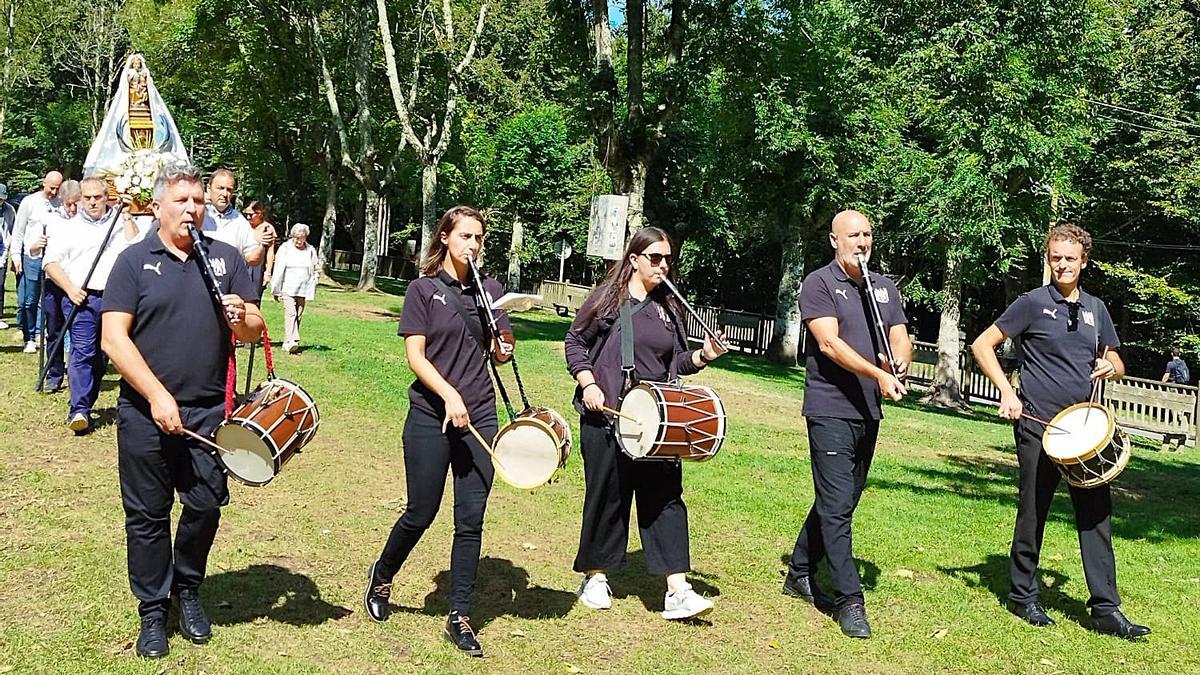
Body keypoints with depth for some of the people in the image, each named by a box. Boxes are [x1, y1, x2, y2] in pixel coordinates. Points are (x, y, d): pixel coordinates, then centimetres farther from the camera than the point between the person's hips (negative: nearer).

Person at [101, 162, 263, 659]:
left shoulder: (226, 259, 7)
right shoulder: (135, 261, -1)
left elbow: (254, 331, 7)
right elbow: (113, 338, -8)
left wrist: (241, 319, -17)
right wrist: (157, 395, -17)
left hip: (209, 412, 2)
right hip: (146, 411, -2)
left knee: (206, 505, 6)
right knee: (147, 515, 7)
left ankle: (188, 589, 31)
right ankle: (153, 609, 23)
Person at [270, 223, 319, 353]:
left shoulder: (311, 251, 8)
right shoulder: (285, 248, 2)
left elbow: (315, 272, 14)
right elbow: (278, 271, 3)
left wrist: (311, 291, 6)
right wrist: (277, 291, 0)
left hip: (303, 291, 3)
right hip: (288, 289, -3)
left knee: (298, 315, 4)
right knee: (290, 313, -17)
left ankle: (288, 342, 13)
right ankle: (290, 341, -26)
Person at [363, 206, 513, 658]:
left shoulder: (490, 289, 8)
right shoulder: (424, 289, -2)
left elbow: (503, 352, 8)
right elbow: (415, 355, -8)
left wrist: (496, 322, -12)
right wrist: (449, 394, -21)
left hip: (479, 417, 3)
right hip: (431, 417, -3)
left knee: (471, 520, 2)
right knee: (421, 514, 4)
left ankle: (459, 618, 12)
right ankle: (381, 577, 33)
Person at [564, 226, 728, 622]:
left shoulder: (669, 308, 12)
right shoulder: (607, 298, 1)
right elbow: (575, 342, 3)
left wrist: (702, 356, -2)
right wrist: (588, 384, -9)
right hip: (605, 416, -3)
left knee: (666, 498, -2)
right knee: (606, 497, 5)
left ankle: (677, 591, -3)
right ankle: (594, 577, 23)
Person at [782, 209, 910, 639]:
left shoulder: (884, 287, 15)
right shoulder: (819, 284, -5)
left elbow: (900, 339, 8)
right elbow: (830, 344, -16)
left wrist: (900, 364, -16)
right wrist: (879, 375, -26)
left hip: (868, 412, 7)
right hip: (830, 411, -7)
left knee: (840, 502, 14)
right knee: (837, 507, -8)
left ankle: (800, 575, 29)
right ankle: (850, 600, -3)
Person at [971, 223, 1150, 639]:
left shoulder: (1095, 308, 13)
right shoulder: (1034, 303, -2)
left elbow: (1117, 365, 21)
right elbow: (982, 346, -3)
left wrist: (1110, 368, -3)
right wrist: (1007, 392, -13)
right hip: (1038, 426, -5)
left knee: (1096, 513, 2)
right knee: (1033, 513, 4)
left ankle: (1106, 610, 7)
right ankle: (1022, 597, 19)